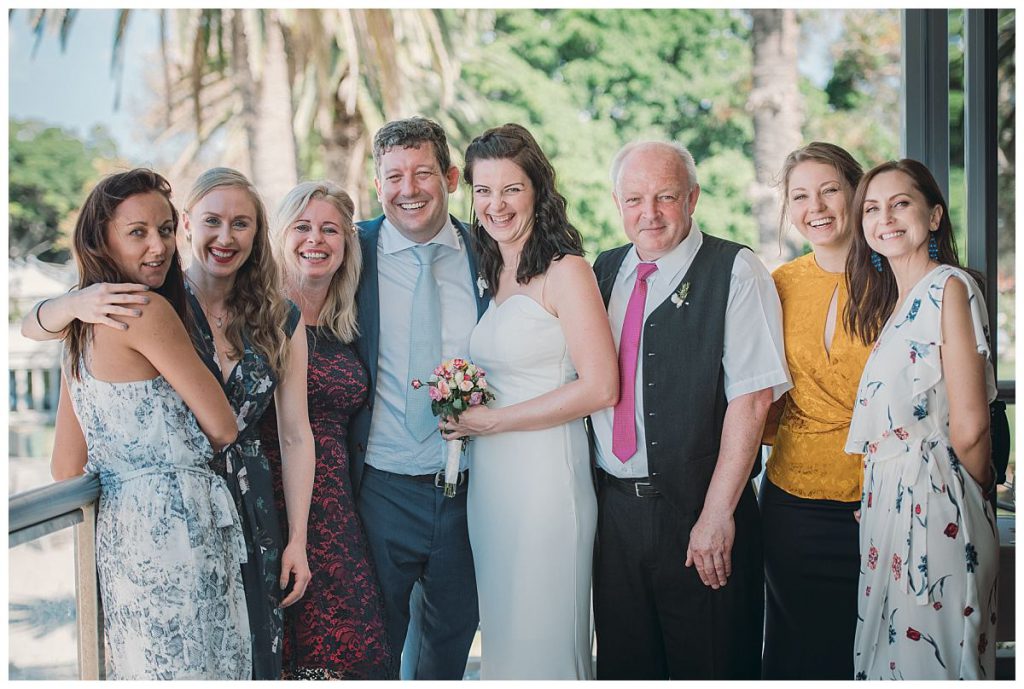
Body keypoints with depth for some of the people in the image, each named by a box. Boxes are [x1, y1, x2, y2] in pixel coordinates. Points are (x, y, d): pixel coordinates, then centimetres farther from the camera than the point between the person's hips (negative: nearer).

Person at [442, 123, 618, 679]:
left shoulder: (565, 271, -10)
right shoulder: (488, 274, 12)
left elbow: (599, 387, -17)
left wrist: (493, 421, -13)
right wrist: (464, 412, -1)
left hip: (545, 475, -7)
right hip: (487, 479, 7)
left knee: (543, 635, 2)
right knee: (501, 630, 14)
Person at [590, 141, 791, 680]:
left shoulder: (734, 272, -6)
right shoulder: (603, 272, 10)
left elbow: (752, 397, -13)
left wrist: (717, 513, -18)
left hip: (699, 513, -5)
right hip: (614, 508, 5)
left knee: (710, 668, 4)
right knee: (623, 665, 14)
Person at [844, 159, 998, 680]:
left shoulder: (948, 286, -13)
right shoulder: (892, 303, 15)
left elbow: (969, 426, -15)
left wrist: (975, 494, 0)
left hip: (930, 498, -8)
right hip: (887, 498, 8)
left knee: (928, 650, 1)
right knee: (891, 648, 15)